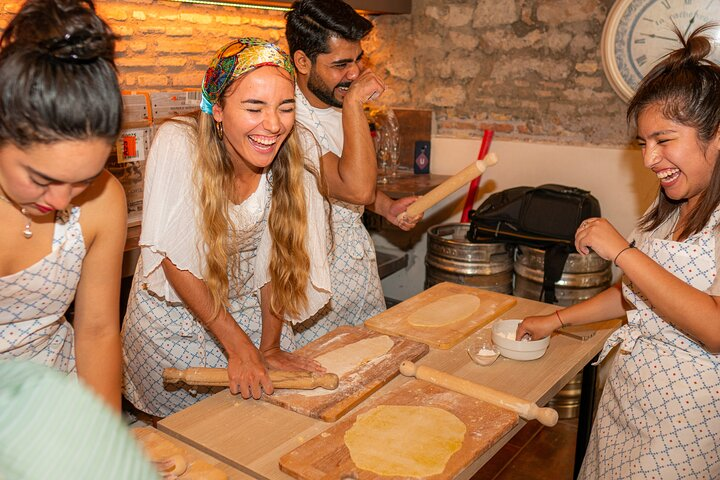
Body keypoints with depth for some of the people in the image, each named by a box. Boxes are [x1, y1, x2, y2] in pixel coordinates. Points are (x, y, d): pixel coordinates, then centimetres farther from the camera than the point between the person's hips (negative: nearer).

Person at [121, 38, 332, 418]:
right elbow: (175, 260, -24)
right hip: (173, 319, -2)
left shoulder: (289, 167, -16)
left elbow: (277, 261, -6)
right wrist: (239, 347, -24)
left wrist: (269, 348, -6)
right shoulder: (178, 145, -27)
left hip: (248, 310, 3)